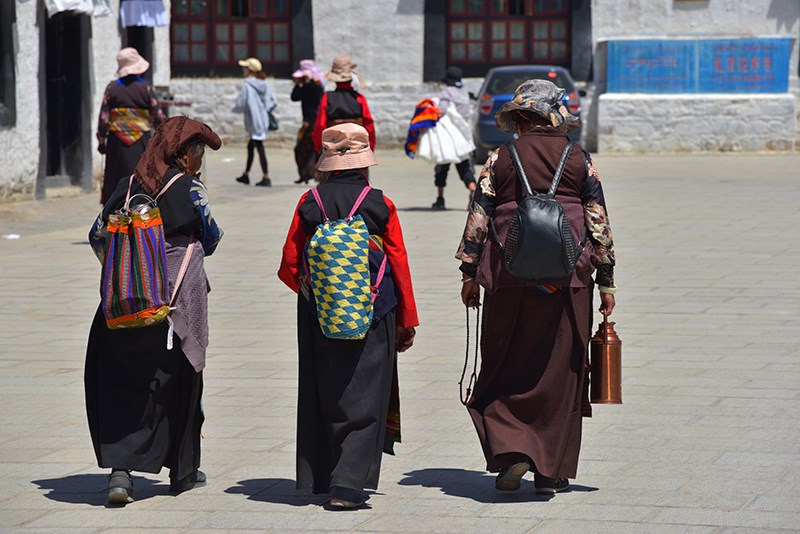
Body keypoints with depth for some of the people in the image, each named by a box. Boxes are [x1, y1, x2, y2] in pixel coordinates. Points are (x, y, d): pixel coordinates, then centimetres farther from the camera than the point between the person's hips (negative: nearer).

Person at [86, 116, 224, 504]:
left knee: (119, 379, 5)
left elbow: (98, 234, 7)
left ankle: (119, 466, -12)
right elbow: (211, 239, 3)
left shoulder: (129, 187, 5)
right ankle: (183, 471, 22)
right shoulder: (191, 188, -6)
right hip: (179, 298, -3)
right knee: (178, 380, 10)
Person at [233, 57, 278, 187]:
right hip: (264, 120, 8)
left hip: (254, 122, -8)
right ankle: (246, 175, 28)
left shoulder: (247, 86, -15)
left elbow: (240, 104, -15)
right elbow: (274, 102, 6)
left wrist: (235, 109, 7)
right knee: (250, 146, 20)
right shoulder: (264, 84, 5)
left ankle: (266, 178, -2)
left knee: (259, 148, -4)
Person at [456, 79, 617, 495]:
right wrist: (606, 280, 8)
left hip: (510, 275, -1)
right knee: (559, 371, 7)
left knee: (505, 366, 10)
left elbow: (478, 217, -1)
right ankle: (551, 470, 9)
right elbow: (598, 221, 2)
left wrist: (470, 274, 6)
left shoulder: (500, 159, 1)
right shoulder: (579, 160, 3)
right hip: (569, 279, 1)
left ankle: (510, 449, -10)